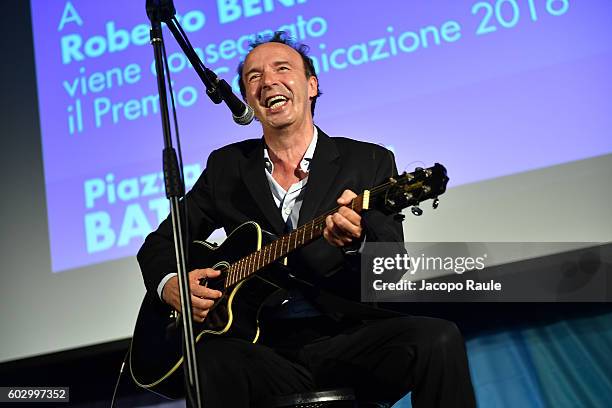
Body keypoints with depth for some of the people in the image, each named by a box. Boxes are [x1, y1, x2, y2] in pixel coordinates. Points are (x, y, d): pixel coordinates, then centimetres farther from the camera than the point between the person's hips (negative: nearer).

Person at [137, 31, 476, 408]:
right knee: (212, 359, -35)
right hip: (265, 350, 0)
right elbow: (160, 242, 21)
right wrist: (170, 285, -2)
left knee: (437, 339, -30)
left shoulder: (370, 161, 7)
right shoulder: (227, 166, 13)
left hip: (349, 339, 0)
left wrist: (356, 238, -26)